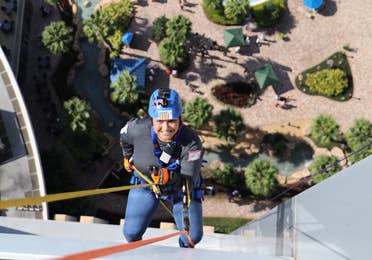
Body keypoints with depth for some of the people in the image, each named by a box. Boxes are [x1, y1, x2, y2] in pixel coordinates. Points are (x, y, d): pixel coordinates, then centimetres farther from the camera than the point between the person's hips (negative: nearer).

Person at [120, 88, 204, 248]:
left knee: (193, 236, -7)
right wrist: (127, 157, 14)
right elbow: (124, 135, -2)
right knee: (131, 232, -6)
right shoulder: (138, 129, -29)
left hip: (180, 187, -1)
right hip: (145, 182, 1)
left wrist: (170, 177, -58)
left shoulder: (191, 143, -34)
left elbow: (188, 182, -39)